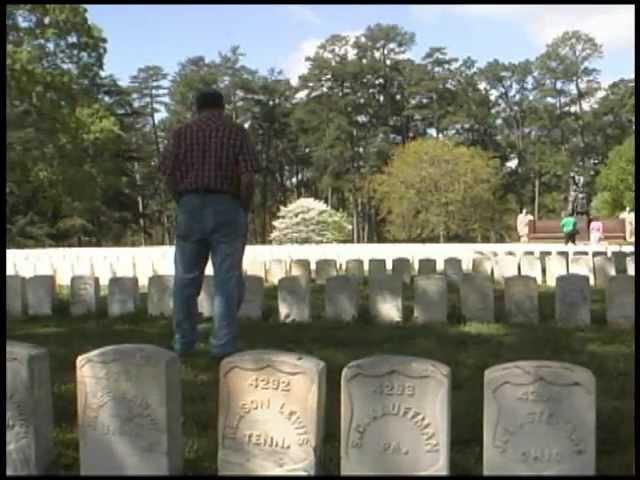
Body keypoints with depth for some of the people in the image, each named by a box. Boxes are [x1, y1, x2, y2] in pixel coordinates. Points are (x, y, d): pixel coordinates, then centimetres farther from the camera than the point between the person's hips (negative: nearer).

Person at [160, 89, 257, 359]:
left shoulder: (182, 132, 10)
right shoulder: (237, 131, 5)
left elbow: (169, 176, 1)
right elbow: (247, 177, -7)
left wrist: (184, 202, 13)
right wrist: (245, 212, 3)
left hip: (190, 207, 2)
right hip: (227, 208, -2)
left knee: (186, 279, 10)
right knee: (227, 279, 1)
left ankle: (183, 343, 16)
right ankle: (223, 345, 0)